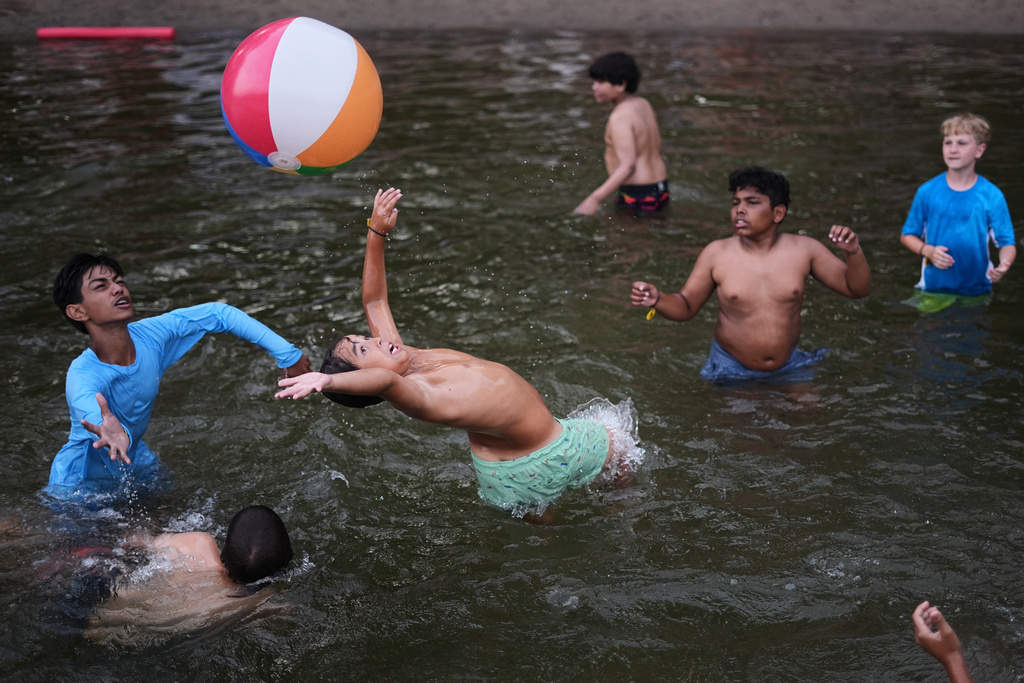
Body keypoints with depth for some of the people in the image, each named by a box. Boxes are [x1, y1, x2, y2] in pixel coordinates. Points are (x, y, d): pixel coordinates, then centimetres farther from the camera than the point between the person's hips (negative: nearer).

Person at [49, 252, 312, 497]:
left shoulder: (150, 334, -21)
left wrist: (285, 353, -12)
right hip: (83, 482, -5)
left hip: (135, 460, 5)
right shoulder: (83, 376, -36)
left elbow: (220, 314, -9)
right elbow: (92, 413, -59)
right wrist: (115, 434, -84)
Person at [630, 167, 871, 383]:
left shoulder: (803, 250, -8)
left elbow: (857, 289, -3)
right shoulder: (716, 254, -10)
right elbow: (685, 307, -2)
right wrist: (657, 299, -24)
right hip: (731, 371, -1)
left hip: (788, 367, 1)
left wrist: (854, 253, -23)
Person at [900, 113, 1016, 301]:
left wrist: (1004, 264, -27)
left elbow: (1007, 242, -5)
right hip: (933, 287, 1)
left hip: (977, 291, 0)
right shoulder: (927, 192, -3)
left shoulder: (992, 196, -6)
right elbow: (907, 235, 4)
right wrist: (928, 251, -16)